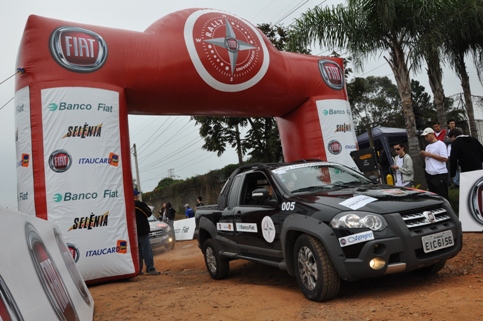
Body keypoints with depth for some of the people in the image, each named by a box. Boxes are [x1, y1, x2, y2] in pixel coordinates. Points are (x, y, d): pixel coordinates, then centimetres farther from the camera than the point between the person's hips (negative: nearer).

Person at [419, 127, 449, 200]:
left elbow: (445, 159, -13)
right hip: (429, 175, 7)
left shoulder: (440, 144, -4)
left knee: (443, 197, -5)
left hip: (440, 175, -7)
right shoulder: (427, 147, 18)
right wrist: (424, 155, 2)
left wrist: (429, 154, -12)